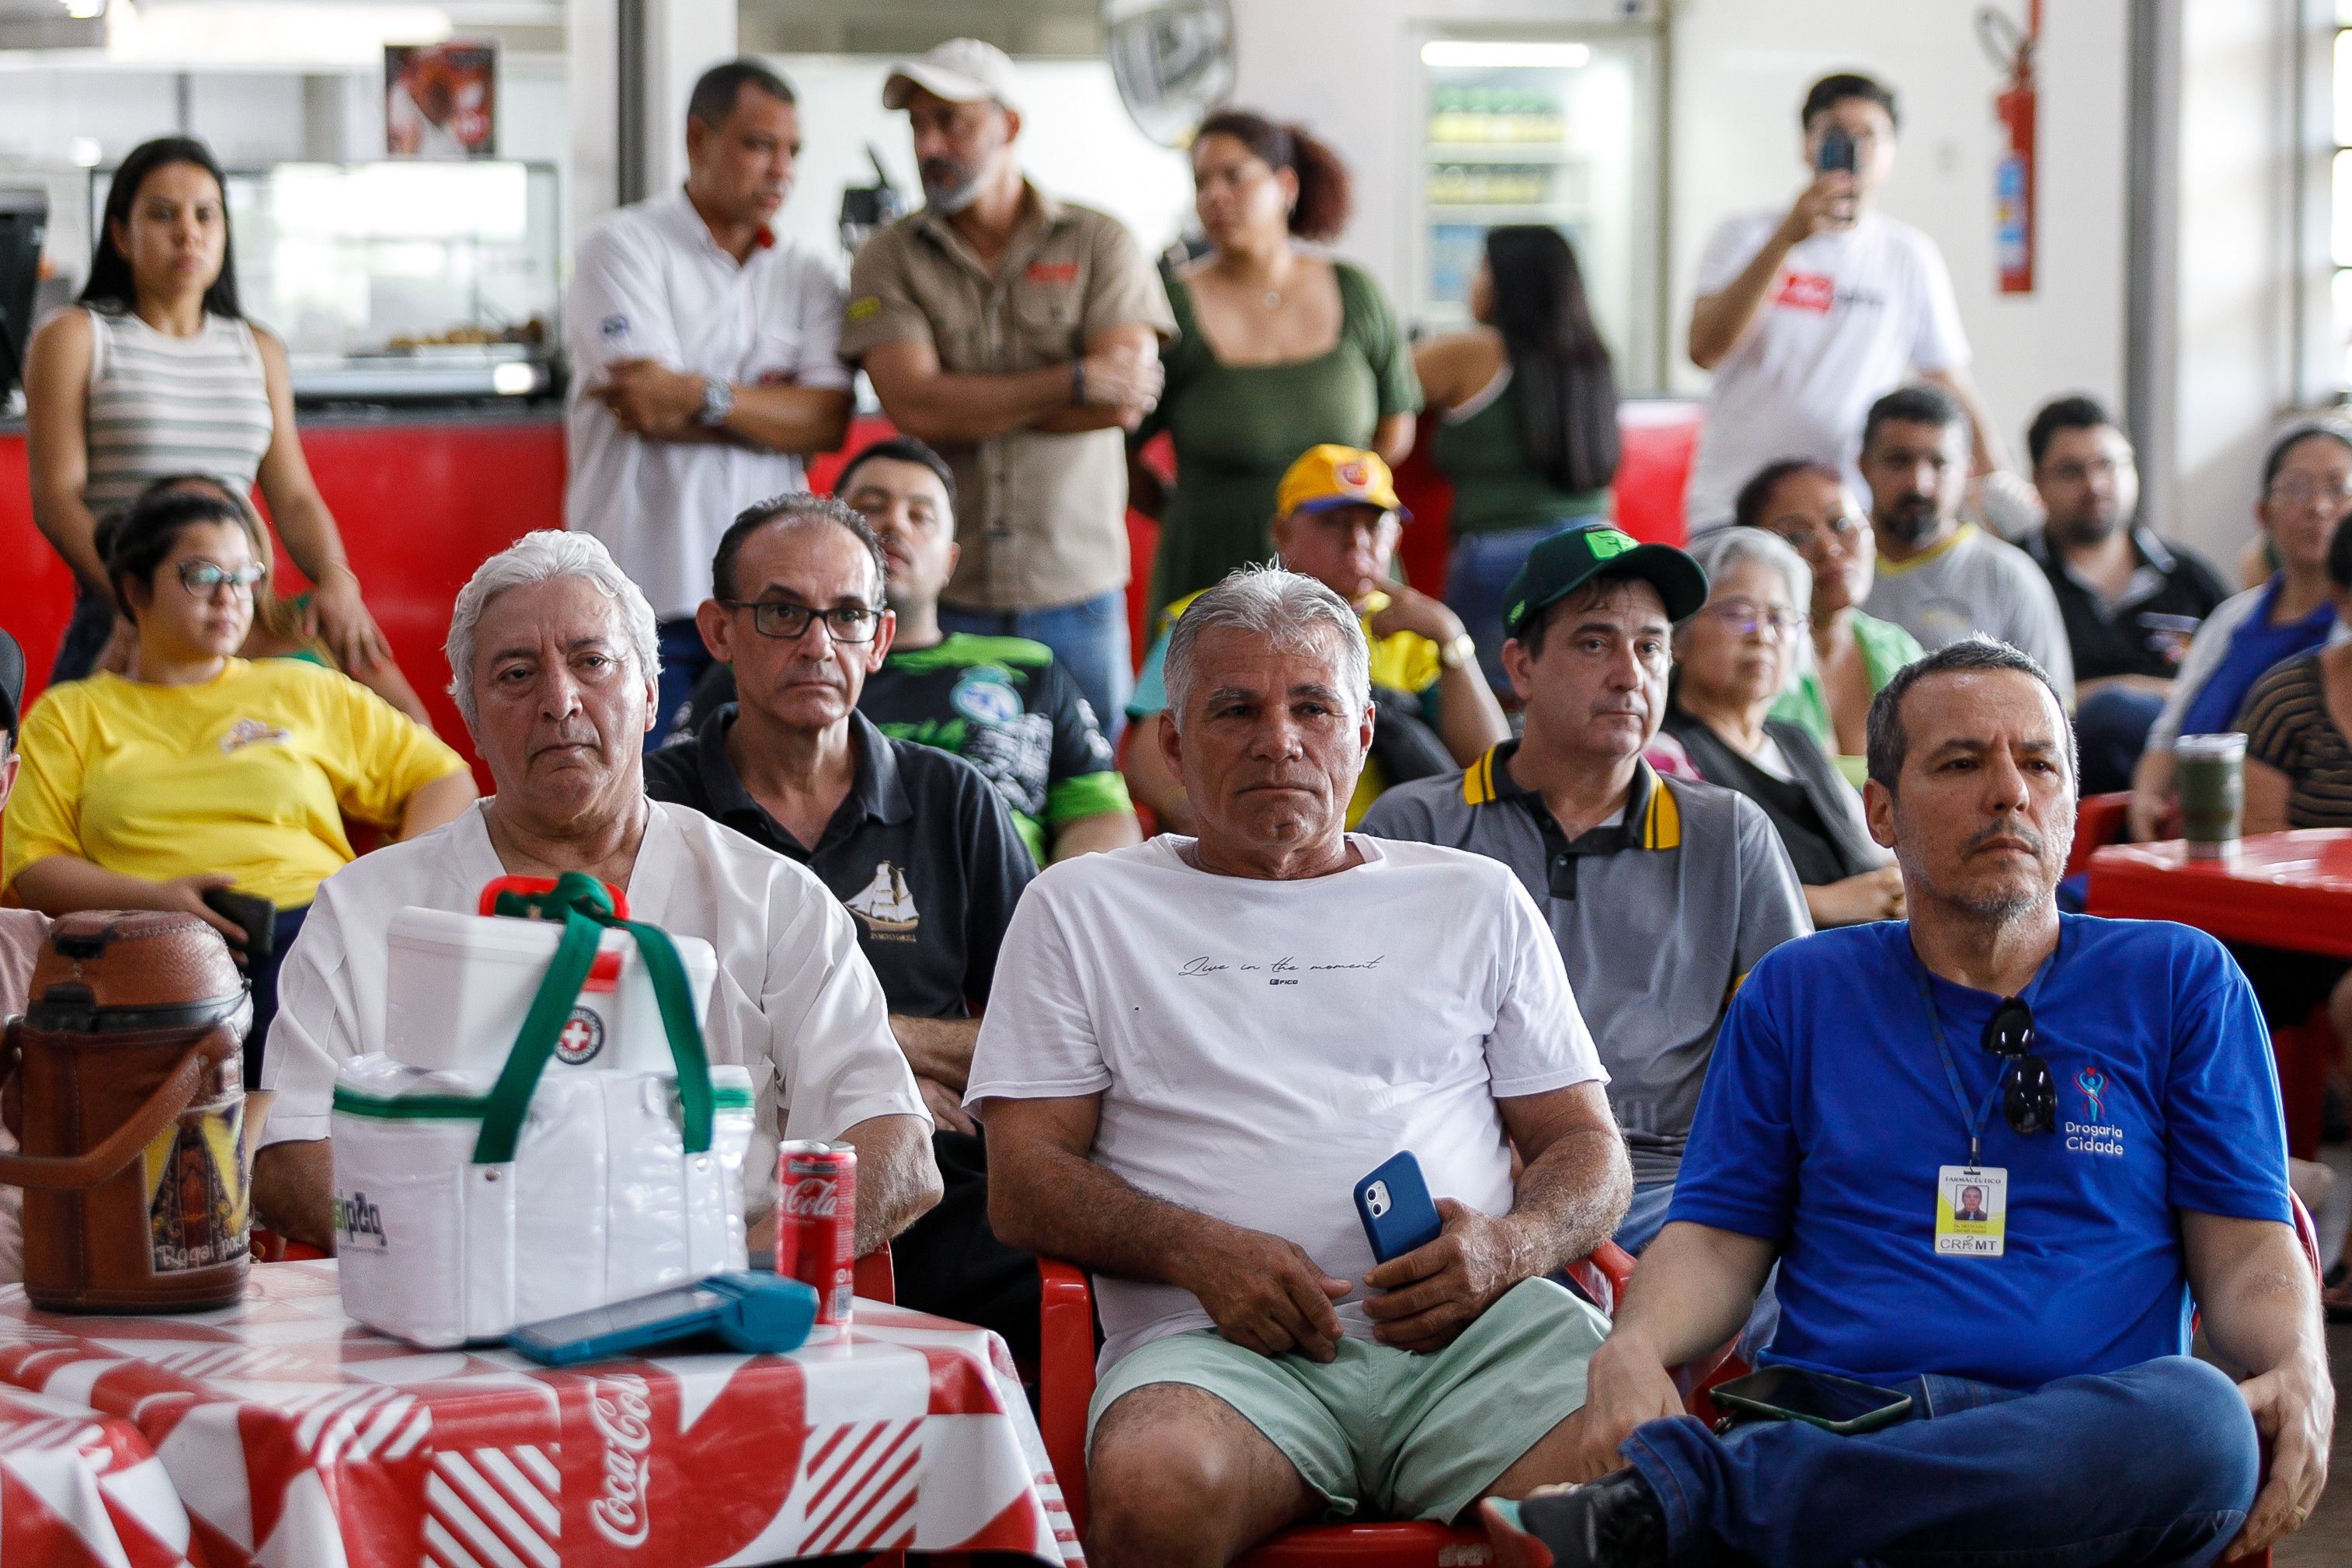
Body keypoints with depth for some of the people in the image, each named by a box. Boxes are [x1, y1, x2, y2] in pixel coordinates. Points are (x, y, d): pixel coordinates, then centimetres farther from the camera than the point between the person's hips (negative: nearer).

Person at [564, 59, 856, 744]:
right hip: (647, 598, -4)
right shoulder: (623, 246, 0)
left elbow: (829, 422, -2)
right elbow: (651, 409, -12)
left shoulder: (807, 275, 13)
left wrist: (706, 397, -14)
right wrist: (771, 402, -3)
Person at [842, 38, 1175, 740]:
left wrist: (969, 404, -6)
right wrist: (1074, 383, -9)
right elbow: (913, 405, -9)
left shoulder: (1099, 242, 6)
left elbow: (1127, 400, -8)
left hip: (1076, 585, 0)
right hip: (939, 596, 0)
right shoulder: (889, 259, 6)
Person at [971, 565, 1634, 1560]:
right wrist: (1198, 1250, -9)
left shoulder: (1477, 901, 24)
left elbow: (1589, 1151, 21)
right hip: (1221, 1343, -1)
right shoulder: (1081, 909, 19)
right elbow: (1023, 1181, 11)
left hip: (1478, 1328, 1)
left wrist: (1506, 1246, -4)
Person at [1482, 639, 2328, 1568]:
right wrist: (1632, 1350, -8)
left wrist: (2301, 1376, -10)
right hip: (1831, 1416, -2)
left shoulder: (2178, 983, 17)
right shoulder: (1797, 994, 20)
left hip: (2084, 1449, 3)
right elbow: (1718, 1238, 15)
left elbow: (2244, 1250, 13)